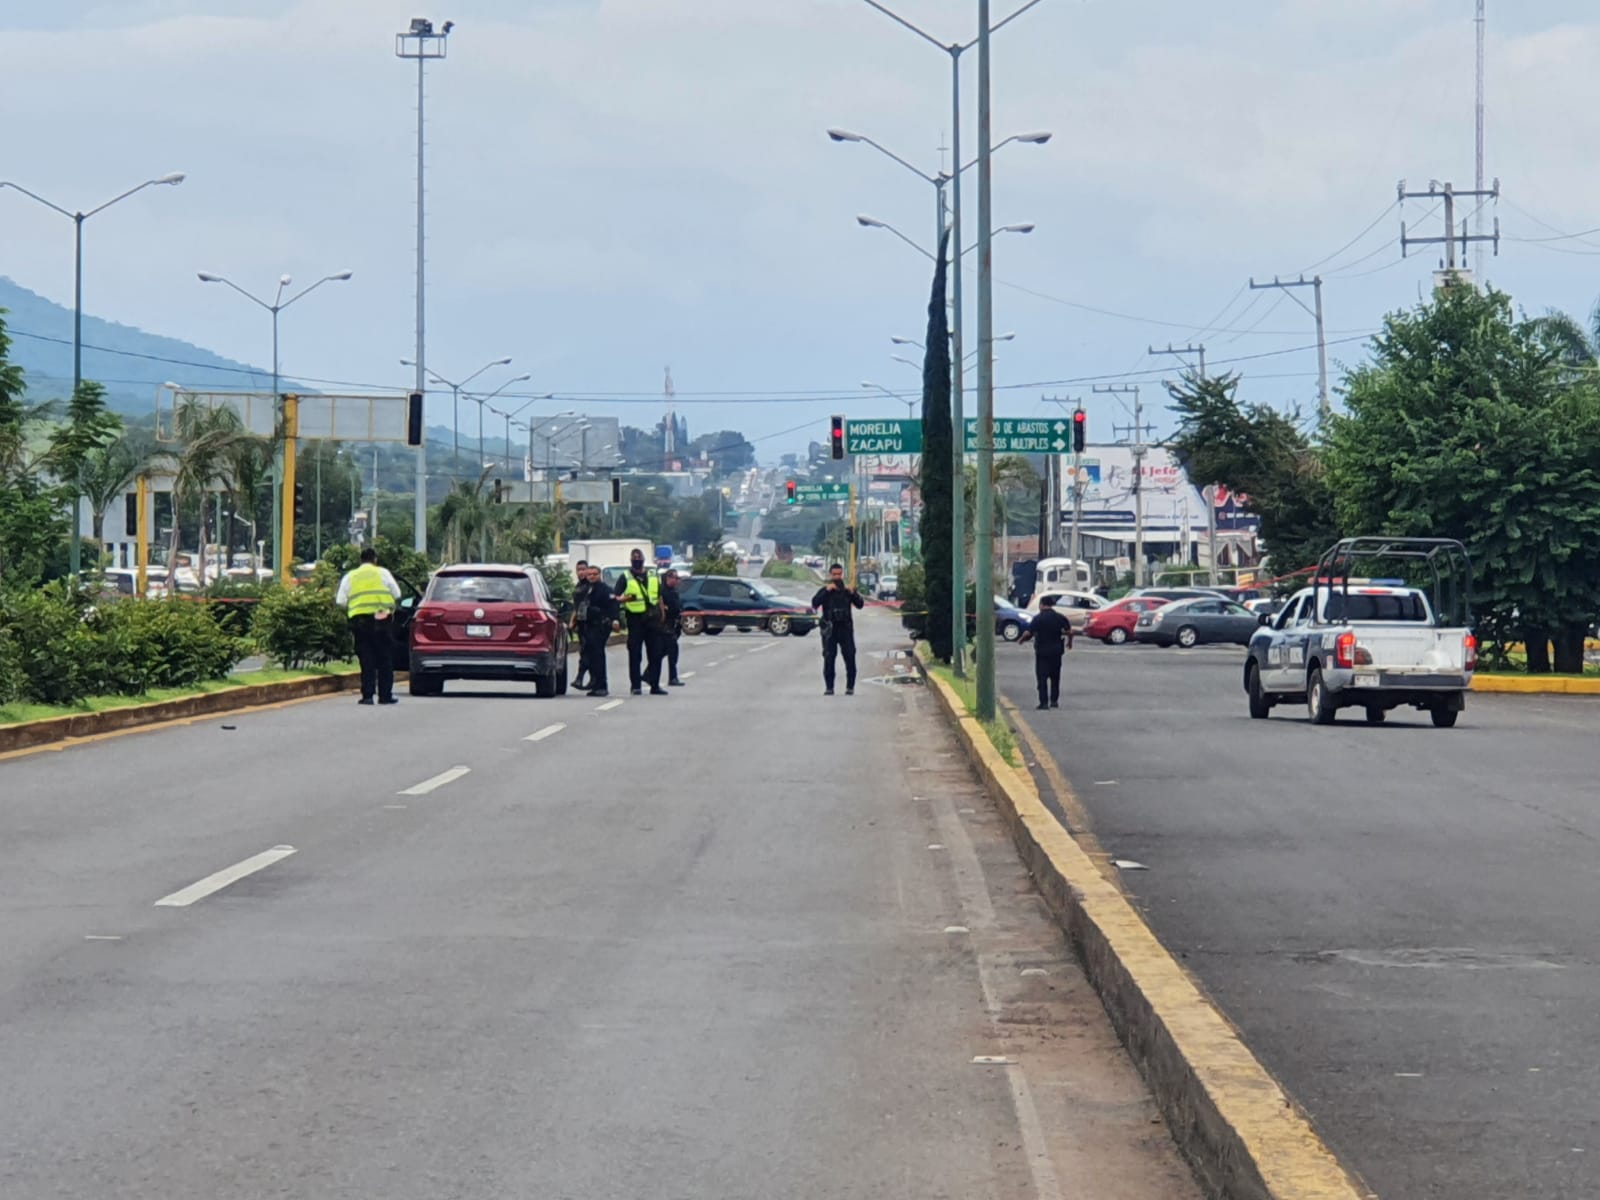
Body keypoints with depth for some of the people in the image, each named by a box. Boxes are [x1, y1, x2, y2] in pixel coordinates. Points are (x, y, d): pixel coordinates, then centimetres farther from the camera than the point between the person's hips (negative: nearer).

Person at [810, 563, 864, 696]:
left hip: (846, 628, 1)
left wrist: (853, 593, -15)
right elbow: (814, 603, -9)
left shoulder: (847, 590, 10)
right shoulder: (825, 591, 6)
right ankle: (829, 687, 0)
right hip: (829, 629, -1)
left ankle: (850, 686, 1)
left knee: (850, 657, -5)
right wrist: (827, 590, -17)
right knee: (828, 658, -4)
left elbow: (860, 604, 3)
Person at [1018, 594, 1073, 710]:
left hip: (1042, 651, -3)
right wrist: (1069, 642, 17)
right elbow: (1069, 632, -2)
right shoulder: (1060, 618, 0)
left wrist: (1021, 640, 3)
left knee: (1042, 677, 1)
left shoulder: (1038, 619, -11)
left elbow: (1028, 633, -17)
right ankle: (1054, 700, 16)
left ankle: (1044, 702, -5)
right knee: (1055, 677, 16)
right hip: (1056, 651, 3)